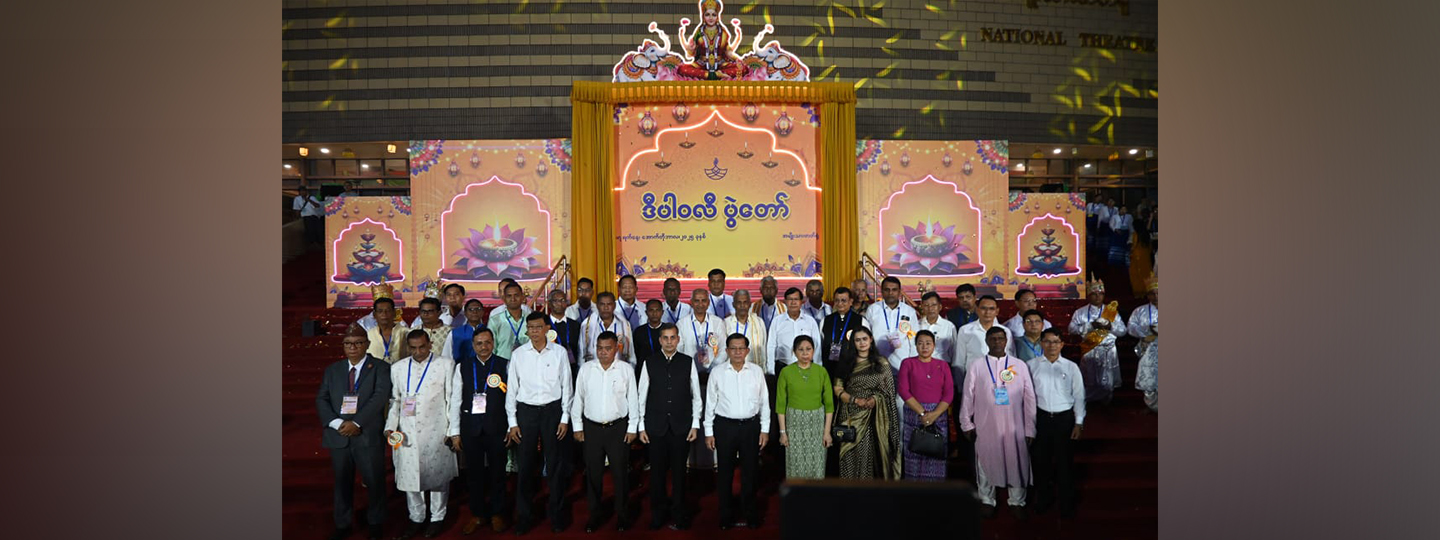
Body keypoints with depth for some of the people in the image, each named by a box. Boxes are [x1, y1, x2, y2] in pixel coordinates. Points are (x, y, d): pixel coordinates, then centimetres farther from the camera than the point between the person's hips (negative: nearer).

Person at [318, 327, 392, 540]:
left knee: (374, 482, 5)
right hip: (338, 436, 3)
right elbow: (321, 399, 4)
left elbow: (380, 397, -13)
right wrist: (337, 423, -12)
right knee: (342, 482, 14)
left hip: (368, 436, -3)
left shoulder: (380, 368, -1)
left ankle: (375, 523, 22)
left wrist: (357, 423, -20)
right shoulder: (332, 370, 12)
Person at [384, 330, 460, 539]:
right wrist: (390, 426, 2)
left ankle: (437, 518, 21)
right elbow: (394, 400, 15)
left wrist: (453, 430, -5)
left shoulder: (446, 364, 0)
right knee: (409, 475, 8)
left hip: (436, 433, -3)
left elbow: (453, 399, -1)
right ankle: (416, 518, 24)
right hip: (407, 433, 3)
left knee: (438, 475, 5)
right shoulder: (398, 368, 11)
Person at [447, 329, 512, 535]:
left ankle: (497, 514, 24)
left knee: (497, 471, 8)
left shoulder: (504, 365, 0)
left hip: (496, 425, -1)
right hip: (471, 426, 1)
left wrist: (511, 427, -5)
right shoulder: (462, 367, 4)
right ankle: (477, 514, 25)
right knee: (474, 472, 9)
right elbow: (455, 400, 4)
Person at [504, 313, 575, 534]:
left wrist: (565, 418, 0)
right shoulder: (518, 354, 0)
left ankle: (555, 511, 22)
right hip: (526, 410, 1)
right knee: (524, 464, 5)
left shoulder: (559, 352, -2)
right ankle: (524, 514, 20)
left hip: (552, 410, -1)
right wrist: (512, 422, 1)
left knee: (555, 464, 7)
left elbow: (566, 386, 2)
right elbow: (512, 388, 4)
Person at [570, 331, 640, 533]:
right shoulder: (585, 369, 0)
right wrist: (577, 426, 5)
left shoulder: (626, 370, -4)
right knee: (593, 473, 10)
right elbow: (578, 398, 5)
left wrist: (632, 428, -1)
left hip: (618, 427, -1)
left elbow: (633, 400, 0)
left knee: (620, 472, 6)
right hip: (591, 427, 2)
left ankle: (622, 514, 23)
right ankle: (594, 513, 25)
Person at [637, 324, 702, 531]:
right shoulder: (649, 363, 2)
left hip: (681, 426, 0)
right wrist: (641, 426, 2)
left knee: (679, 471, 7)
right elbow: (642, 396, 4)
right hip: (656, 426, 0)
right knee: (657, 471, 7)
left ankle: (678, 514, 22)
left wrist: (695, 424, 2)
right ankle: (658, 513, 22)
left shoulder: (688, 362, 2)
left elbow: (696, 395, 5)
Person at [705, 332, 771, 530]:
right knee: (724, 471, 8)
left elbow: (764, 402, 5)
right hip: (725, 425, -1)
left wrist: (765, 429, 3)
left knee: (750, 470, 10)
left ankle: (750, 513, 26)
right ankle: (726, 515, 22)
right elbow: (710, 403, 2)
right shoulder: (717, 373, -2)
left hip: (751, 425, 1)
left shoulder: (757, 372, 0)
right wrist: (709, 432, 1)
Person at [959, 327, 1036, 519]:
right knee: (986, 462, 10)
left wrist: (1030, 429, 0)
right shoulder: (976, 367, -1)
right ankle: (987, 501, 27)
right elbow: (967, 397, 3)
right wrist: (966, 424, 4)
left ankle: (1016, 502, 26)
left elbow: (1029, 398, 2)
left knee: (1017, 463, 7)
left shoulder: (1020, 365, 1)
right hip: (985, 426, 0)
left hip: (1014, 426, 0)